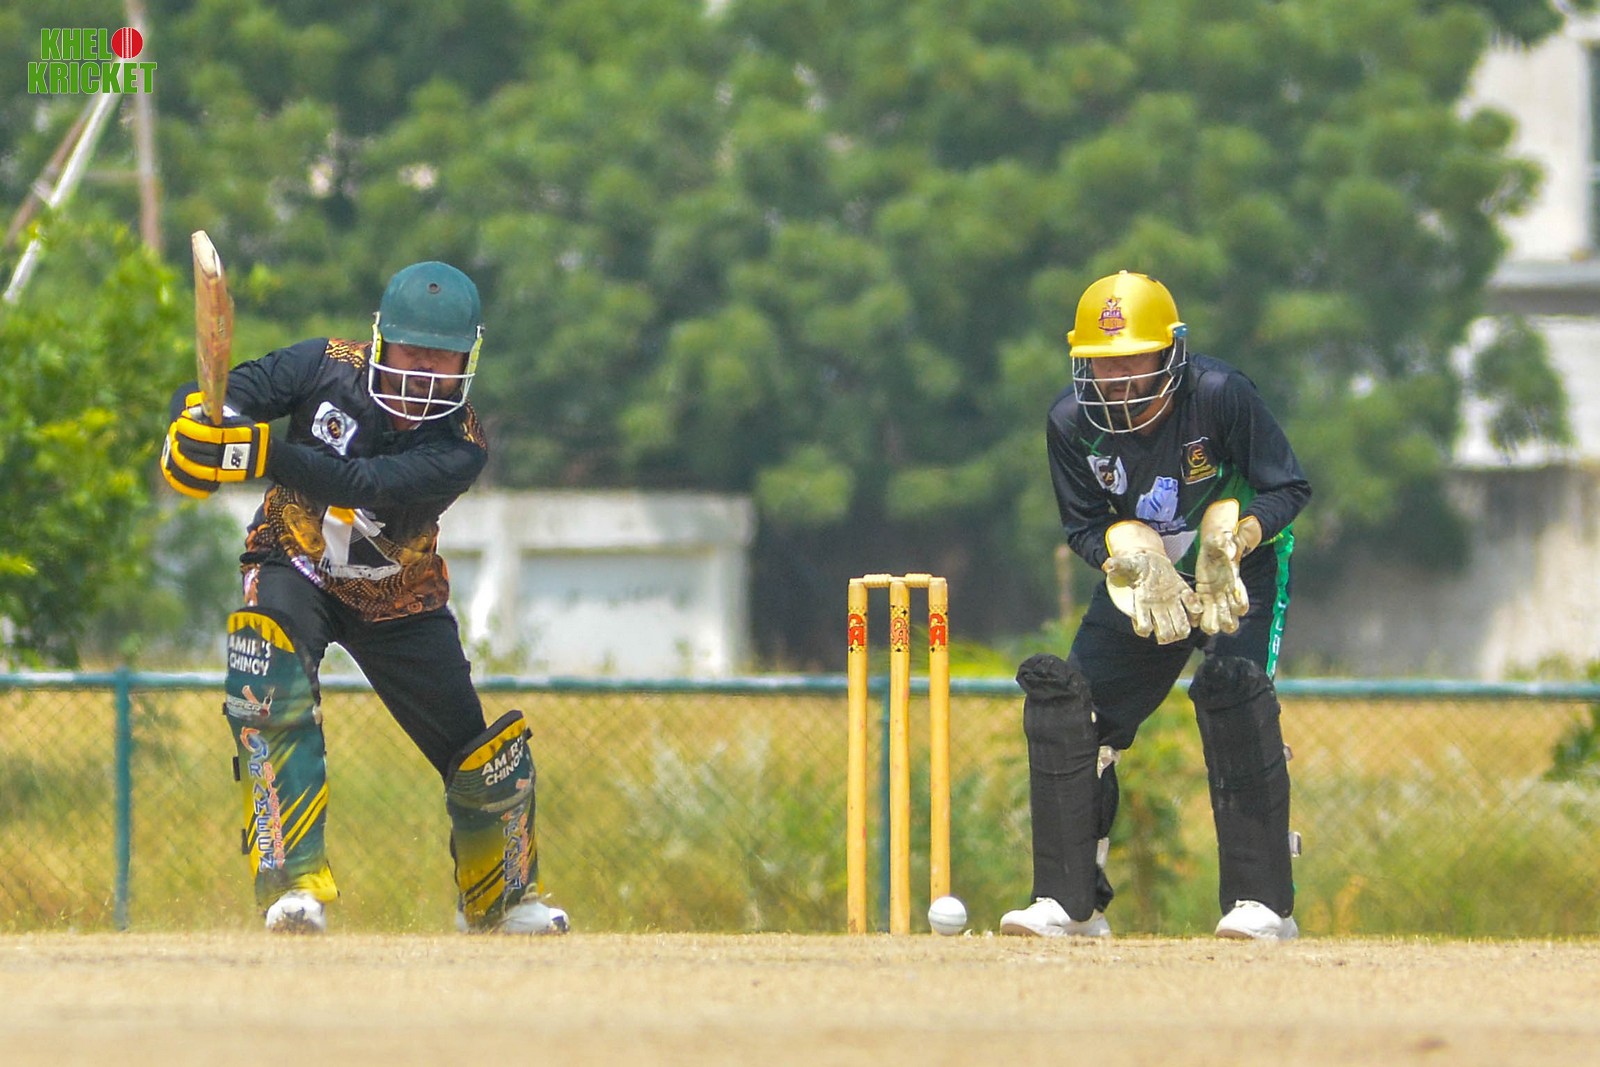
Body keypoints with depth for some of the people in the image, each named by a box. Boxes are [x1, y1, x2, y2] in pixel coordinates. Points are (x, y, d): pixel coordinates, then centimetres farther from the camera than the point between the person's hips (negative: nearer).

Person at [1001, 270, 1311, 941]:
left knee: (1231, 686, -28)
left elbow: (1289, 489, -16)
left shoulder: (1220, 396, -25)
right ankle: (1070, 903, 2)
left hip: (1241, 569, -4)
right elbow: (1085, 527, -5)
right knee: (1064, 697, -9)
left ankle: (1262, 901, -23)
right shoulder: (1072, 422, -14)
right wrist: (1133, 555, -27)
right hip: (1139, 578, 4)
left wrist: (1232, 538, -34)